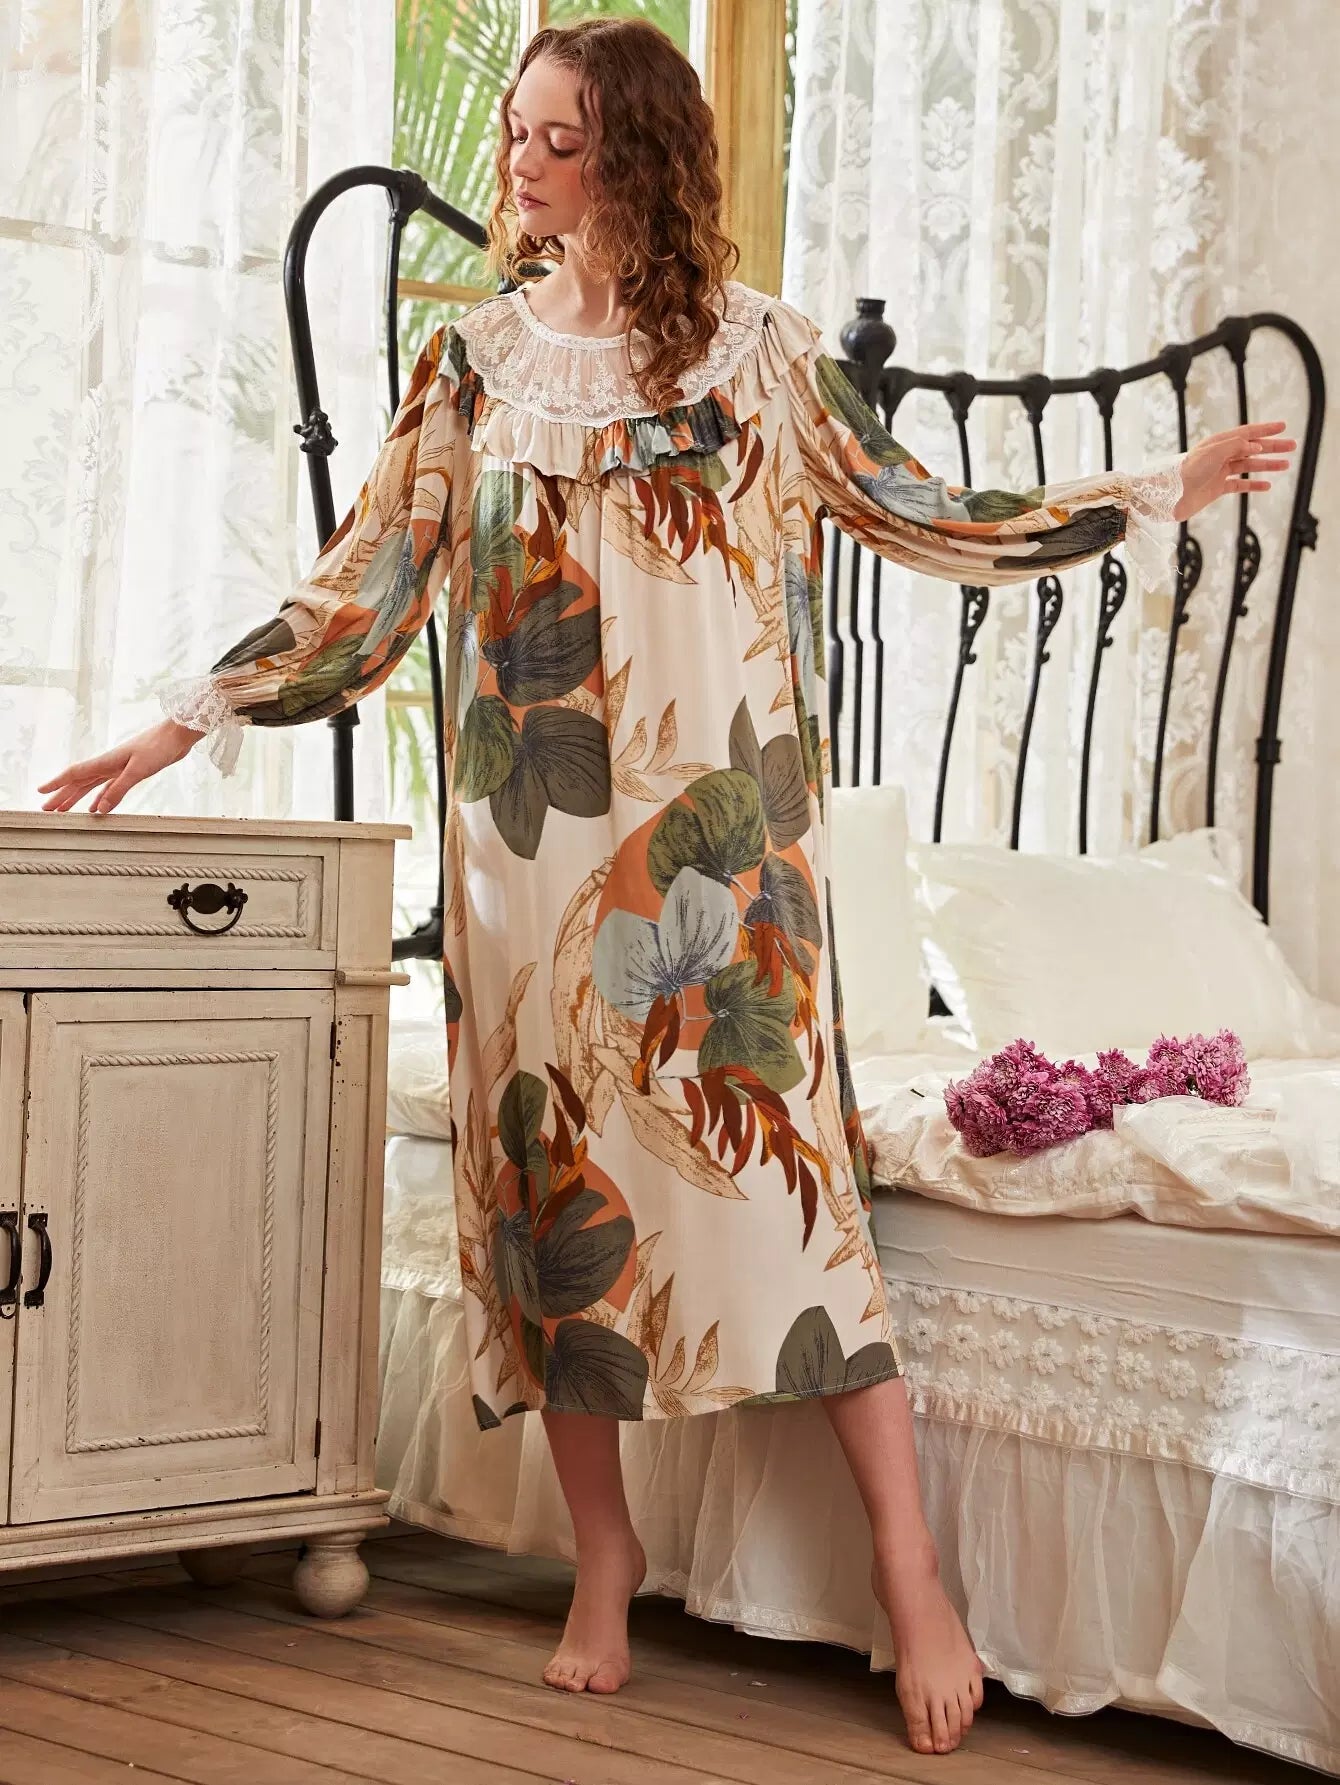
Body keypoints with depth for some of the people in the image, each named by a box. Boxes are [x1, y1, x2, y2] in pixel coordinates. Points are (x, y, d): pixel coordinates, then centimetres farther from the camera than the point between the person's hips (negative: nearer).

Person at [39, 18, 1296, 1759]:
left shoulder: (756, 346, 4)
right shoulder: (476, 359, 8)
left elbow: (923, 519, 9)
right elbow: (369, 582, 8)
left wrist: (1164, 491, 6)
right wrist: (188, 719, 3)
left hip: (718, 829, -2)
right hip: (535, 833, 2)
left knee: (778, 1157, -8)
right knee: (554, 1164, 4)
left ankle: (910, 1572, 2)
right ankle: (605, 1555, 21)